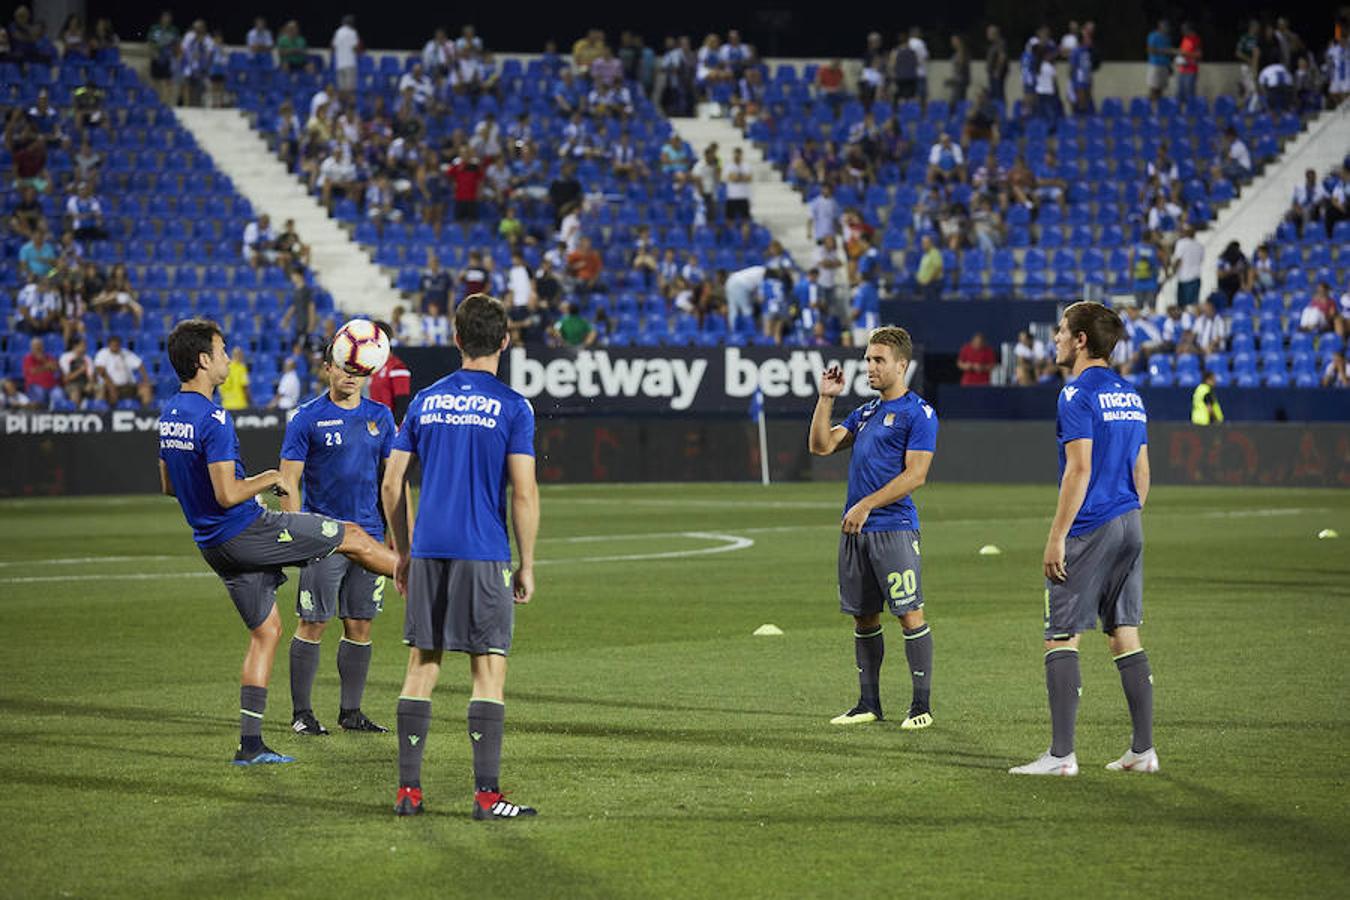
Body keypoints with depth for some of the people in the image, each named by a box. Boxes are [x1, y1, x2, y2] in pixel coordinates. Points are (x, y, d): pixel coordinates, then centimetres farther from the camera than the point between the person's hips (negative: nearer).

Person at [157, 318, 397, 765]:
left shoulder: (169, 415, 8)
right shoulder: (213, 419, -21)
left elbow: (168, 485, 19)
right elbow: (228, 495, -26)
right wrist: (267, 480, -7)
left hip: (215, 543, 9)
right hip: (246, 532, -9)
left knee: (265, 632, 14)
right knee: (352, 536, 6)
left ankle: (250, 744, 10)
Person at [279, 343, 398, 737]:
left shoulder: (380, 416, 9)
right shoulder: (307, 418, -4)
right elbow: (288, 480, -5)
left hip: (369, 535, 4)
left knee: (359, 626, 6)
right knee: (311, 626, -3)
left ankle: (351, 712, 14)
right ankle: (301, 712, 5)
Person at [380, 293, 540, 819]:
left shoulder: (424, 401, 8)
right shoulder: (512, 407, -4)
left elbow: (391, 485, 9)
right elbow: (524, 493, -9)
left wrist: (403, 552, 18)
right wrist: (526, 566, -1)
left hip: (428, 552, 4)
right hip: (483, 554, -4)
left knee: (421, 666, 9)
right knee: (489, 670, 0)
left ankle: (408, 790, 9)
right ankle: (486, 795, -4)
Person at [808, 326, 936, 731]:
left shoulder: (918, 413, -6)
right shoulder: (865, 412, 17)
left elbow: (915, 475, -13)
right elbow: (821, 445, 14)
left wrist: (866, 506, -16)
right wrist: (826, 398, 5)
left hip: (893, 527, -8)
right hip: (855, 530, 8)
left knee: (910, 615, -7)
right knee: (863, 617, 10)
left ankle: (922, 705, -3)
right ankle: (868, 703, 16)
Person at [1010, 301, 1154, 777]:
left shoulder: (1078, 395, -11)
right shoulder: (1129, 394, 15)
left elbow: (1079, 470, -17)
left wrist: (1056, 537, -16)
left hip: (1089, 530, -8)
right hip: (1129, 527, 8)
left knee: (1060, 637, -4)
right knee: (1125, 636, 11)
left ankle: (1061, 754, -8)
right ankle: (1143, 750, 10)